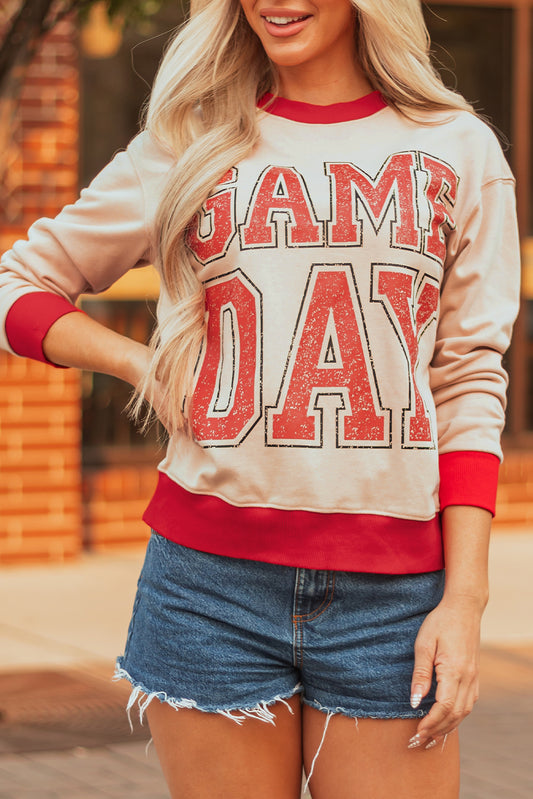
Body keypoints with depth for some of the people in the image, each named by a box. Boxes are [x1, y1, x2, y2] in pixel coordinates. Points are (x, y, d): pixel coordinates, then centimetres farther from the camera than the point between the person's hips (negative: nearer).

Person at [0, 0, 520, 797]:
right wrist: (144, 366, 1)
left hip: (391, 599, 0)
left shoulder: (459, 150, 8)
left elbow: (470, 386, 5)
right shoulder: (188, 148, 10)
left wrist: (464, 598, -2)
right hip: (212, 581, 0)